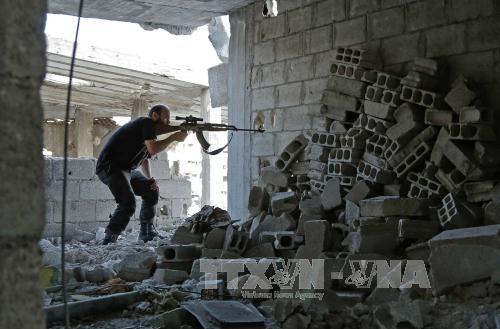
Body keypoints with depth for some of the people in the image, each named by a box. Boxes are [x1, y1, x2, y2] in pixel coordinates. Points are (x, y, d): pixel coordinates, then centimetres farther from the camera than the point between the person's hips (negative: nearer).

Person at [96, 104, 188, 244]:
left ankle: (147, 233, 20)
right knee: (128, 203, -25)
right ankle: (109, 240, -19)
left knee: (152, 192, 15)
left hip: (126, 169, 11)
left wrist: (149, 179, 8)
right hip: (109, 168, -11)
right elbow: (153, 149, -26)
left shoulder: (149, 129, 16)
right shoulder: (146, 123, -12)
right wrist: (173, 137, -16)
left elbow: (145, 157, 22)